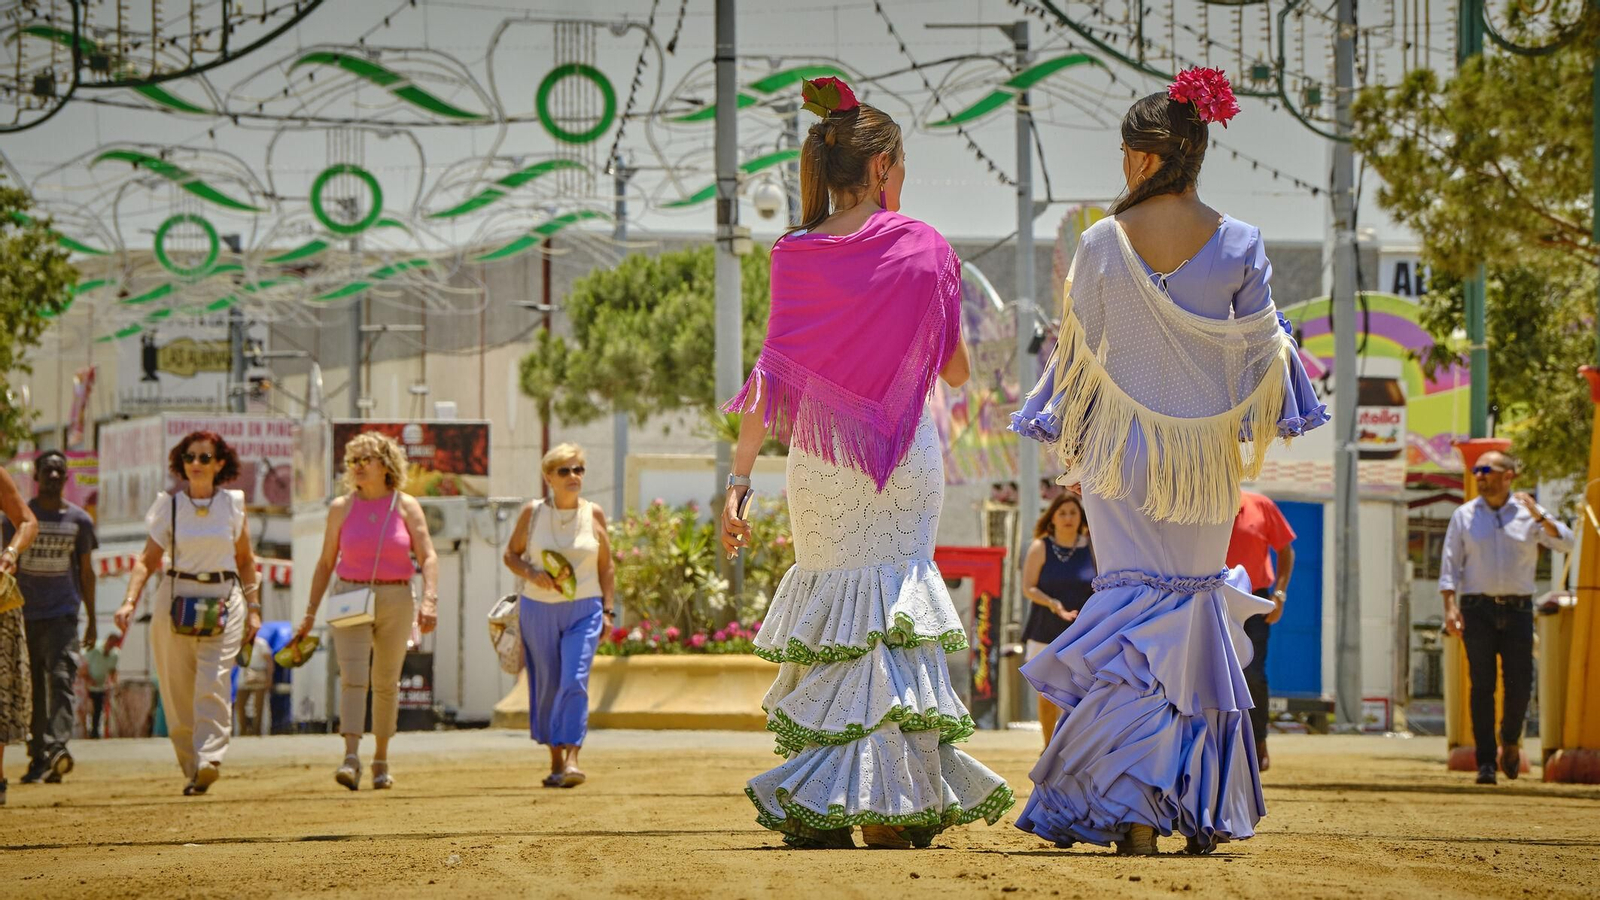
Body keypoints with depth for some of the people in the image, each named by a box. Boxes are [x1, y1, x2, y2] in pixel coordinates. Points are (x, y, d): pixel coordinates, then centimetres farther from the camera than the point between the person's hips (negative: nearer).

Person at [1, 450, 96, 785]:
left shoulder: (79, 520, 8)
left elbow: (86, 571, 14)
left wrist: (92, 620, 12)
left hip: (62, 614, -1)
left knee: (61, 678, -17)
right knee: (30, 690, 3)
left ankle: (57, 747, -30)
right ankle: (38, 756, 9)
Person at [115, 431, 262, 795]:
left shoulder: (233, 505, 7)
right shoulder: (169, 506, 6)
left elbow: (245, 560, 14)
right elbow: (148, 559, 2)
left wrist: (253, 608, 8)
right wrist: (130, 600, -11)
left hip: (224, 601, -1)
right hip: (176, 600, 1)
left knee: (213, 684, -16)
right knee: (178, 692, 0)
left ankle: (208, 762, -27)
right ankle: (190, 768, 9)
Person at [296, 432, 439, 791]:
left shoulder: (406, 506, 2)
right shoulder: (341, 508, 6)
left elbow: (428, 557, -3)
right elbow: (326, 563, 11)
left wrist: (429, 600, -18)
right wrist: (311, 612, 7)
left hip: (395, 600, 0)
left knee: (386, 683, 7)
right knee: (352, 677, -15)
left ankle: (381, 760, 20)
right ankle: (351, 758, -25)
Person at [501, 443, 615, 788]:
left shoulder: (593, 514, 3)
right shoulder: (532, 512, 0)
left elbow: (606, 566, 10)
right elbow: (511, 554, 8)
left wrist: (607, 610, 4)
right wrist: (531, 574, -12)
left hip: (583, 611, -1)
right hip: (539, 611, 1)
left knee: (575, 682, -16)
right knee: (547, 686, 6)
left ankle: (572, 758, -21)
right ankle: (556, 760, 19)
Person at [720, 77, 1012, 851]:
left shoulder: (796, 257, -1)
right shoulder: (925, 248, -3)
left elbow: (772, 376, -6)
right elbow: (956, 371, 3)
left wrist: (740, 478, -4)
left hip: (820, 460, 1)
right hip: (905, 455, -1)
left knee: (833, 609, 9)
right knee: (892, 609, 3)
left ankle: (818, 810, 4)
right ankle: (889, 807, -2)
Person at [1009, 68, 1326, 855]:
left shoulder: (1102, 244, -8)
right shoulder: (1238, 244, -6)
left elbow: (1080, 355, 0)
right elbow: (1259, 349, 1)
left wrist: (1071, 437, 14)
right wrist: (1255, 432, 17)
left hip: (1124, 450, -1)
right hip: (1207, 457, 1)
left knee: (1134, 614, 2)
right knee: (1199, 608, 11)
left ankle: (1132, 810, -8)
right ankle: (1204, 808, 10)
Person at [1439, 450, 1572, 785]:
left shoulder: (1529, 513, 6)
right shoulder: (1464, 516, 7)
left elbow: (1566, 543, -4)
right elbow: (1450, 564, 4)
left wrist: (1539, 516, -17)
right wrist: (1450, 606, -8)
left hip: (1518, 609, 0)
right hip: (1477, 608, 0)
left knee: (1520, 684, -2)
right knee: (1482, 685, -6)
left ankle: (1510, 742, 26)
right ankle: (1485, 763, -4)